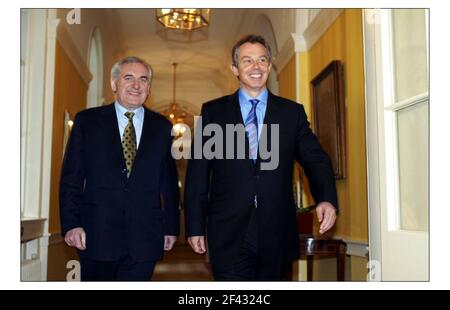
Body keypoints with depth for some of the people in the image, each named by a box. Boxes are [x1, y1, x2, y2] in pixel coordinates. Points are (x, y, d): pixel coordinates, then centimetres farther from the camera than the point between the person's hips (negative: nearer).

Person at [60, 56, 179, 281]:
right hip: (97, 236, -1)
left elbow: (169, 181, 10)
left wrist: (171, 227, 7)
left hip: (144, 239, 1)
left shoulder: (162, 127, 9)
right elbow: (71, 176, 2)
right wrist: (71, 223, -6)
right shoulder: (87, 120, 5)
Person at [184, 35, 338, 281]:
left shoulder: (292, 112, 8)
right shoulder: (213, 112, 6)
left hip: (277, 235, 2)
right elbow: (197, 172, 4)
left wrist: (326, 199, -17)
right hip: (229, 235, -1)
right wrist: (195, 227, 0)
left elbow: (315, 160, 3)